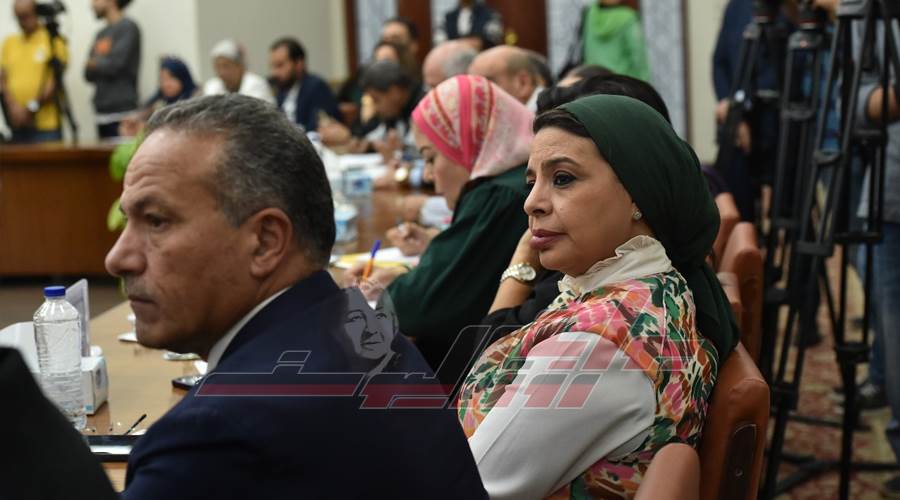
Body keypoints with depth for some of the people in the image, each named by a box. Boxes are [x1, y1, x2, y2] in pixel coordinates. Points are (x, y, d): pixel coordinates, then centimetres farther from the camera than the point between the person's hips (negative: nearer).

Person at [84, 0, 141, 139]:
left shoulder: (128, 28, -4)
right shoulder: (101, 34, 18)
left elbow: (115, 64, -13)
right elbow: (89, 74, 15)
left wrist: (94, 65, 4)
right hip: (102, 112, 7)